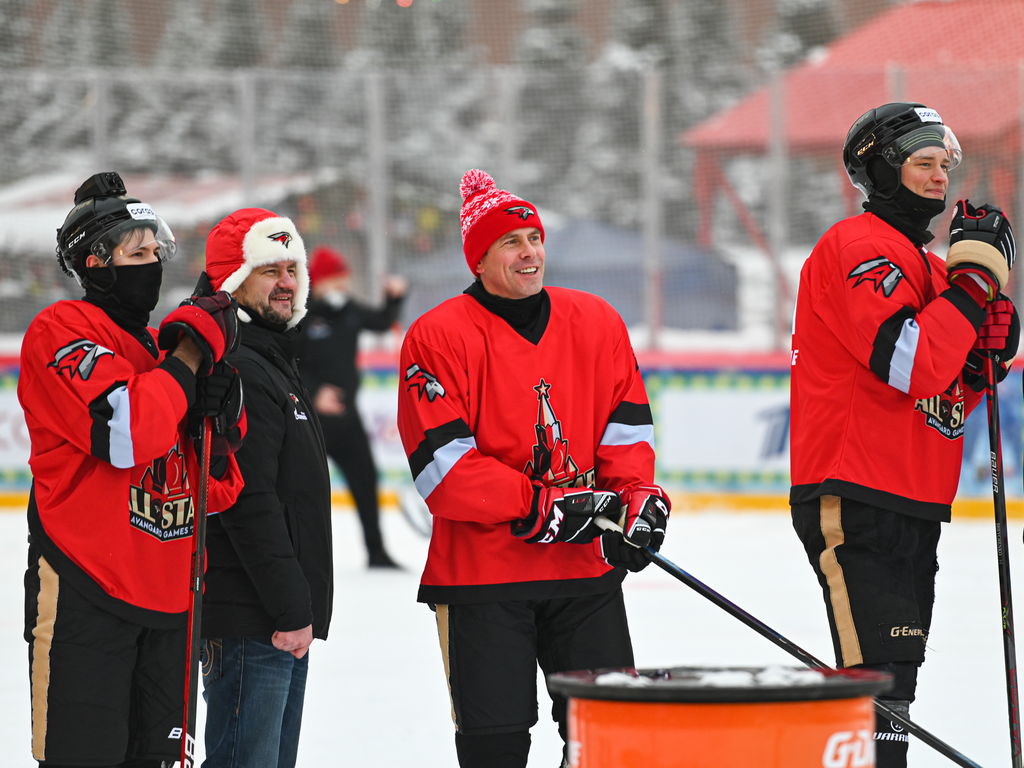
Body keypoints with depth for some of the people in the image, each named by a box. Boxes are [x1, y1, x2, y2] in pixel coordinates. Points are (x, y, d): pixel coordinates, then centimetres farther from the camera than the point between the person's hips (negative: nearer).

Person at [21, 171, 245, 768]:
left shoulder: (157, 345, 17)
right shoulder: (62, 332, -6)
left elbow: (217, 492, 15)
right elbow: (128, 433, -23)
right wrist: (192, 354, -11)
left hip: (167, 597, 8)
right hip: (85, 593, -8)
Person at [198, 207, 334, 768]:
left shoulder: (270, 363, 19)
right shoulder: (237, 370, -16)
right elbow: (250, 504, -22)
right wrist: (290, 610, -21)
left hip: (285, 616, 11)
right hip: (250, 619, -11)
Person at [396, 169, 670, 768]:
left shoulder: (595, 322, 9)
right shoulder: (438, 337, -6)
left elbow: (627, 423, 12)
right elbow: (442, 464, -12)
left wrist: (638, 495, -7)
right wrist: (536, 506, -18)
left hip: (587, 563, 4)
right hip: (482, 571, -4)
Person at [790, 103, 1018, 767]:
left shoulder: (927, 265, 20)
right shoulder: (856, 247, -10)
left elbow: (950, 397, 18)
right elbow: (911, 364, -23)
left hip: (911, 508, 10)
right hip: (857, 506, -10)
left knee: (894, 684, 13)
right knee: (882, 686, -16)